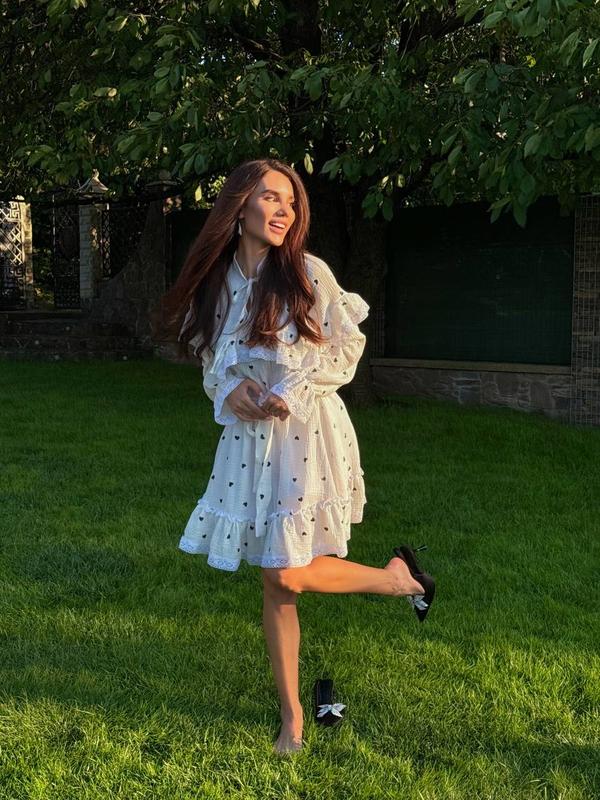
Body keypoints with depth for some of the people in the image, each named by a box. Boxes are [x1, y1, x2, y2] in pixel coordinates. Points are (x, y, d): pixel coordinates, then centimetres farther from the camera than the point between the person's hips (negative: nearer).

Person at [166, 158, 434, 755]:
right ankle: (291, 716, 19)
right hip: (249, 438, 4)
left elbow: (348, 347, -3)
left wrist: (293, 390, -16)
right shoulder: (217, 282, 5)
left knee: (288, 573, -11)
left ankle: (394, 577, 16)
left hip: (306, 432, -4)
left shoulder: (308, 273, -7)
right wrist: (229, 391, -8)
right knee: (272, 584, 7)